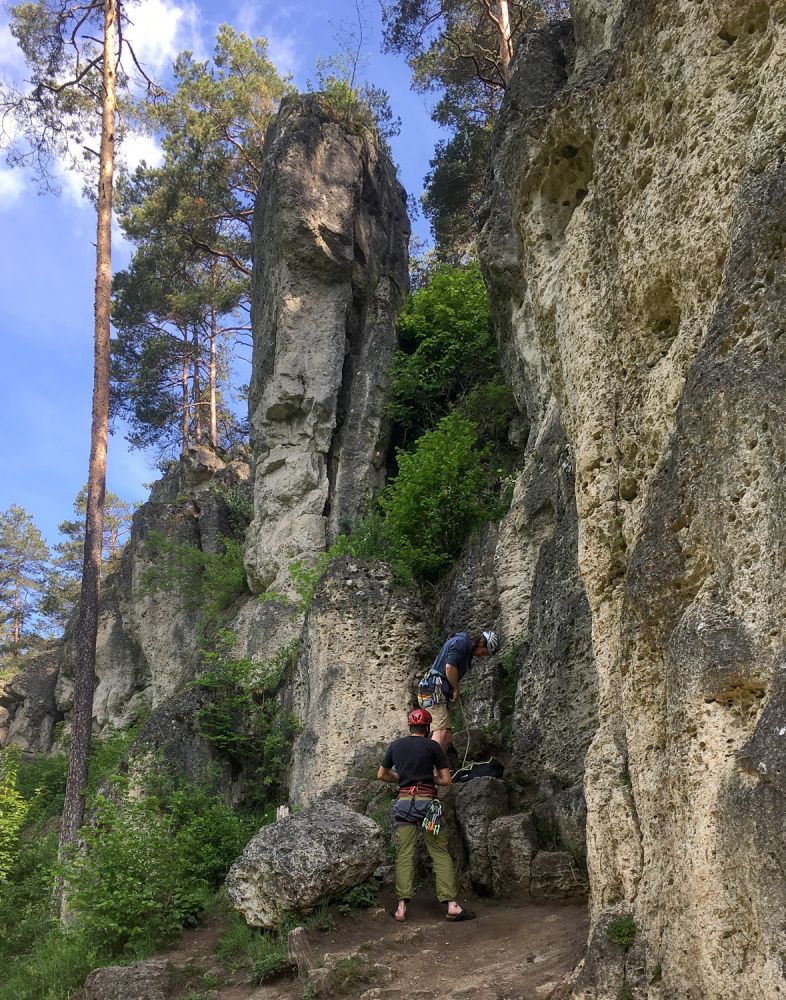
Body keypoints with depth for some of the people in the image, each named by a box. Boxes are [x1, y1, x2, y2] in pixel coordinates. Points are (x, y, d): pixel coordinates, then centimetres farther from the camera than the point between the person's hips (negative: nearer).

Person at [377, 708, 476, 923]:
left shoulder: (395, 745, 11)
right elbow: (447, 780, 0)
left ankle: (402, 906, -4)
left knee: (404, 855, 3)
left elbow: (382, 775, 22)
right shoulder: (432, 746, 0)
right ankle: (452, 905, -5)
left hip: (404, 802, 3)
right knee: (440, 854, 0)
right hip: (427, 802, -3)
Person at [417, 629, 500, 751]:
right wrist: (457, 689, -9)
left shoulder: (467, 649, 23)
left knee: (448, 738, 6)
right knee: (441, 733, -22)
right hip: (434, 690, -10)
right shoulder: (462, 641, -9)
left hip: (441, 694, 10)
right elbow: (450, 667, -21)